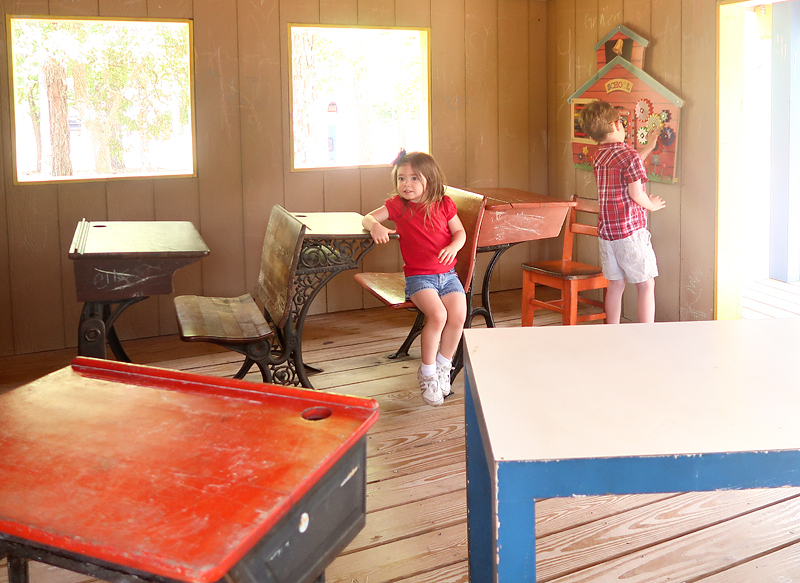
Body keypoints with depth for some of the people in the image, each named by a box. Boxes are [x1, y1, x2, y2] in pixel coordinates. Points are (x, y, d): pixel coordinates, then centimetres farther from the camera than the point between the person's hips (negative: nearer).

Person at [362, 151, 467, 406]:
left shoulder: (444, 204, 5)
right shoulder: (397, 206, 2)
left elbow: (460, 232, 8)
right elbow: (367, 218, 4)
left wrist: (453, 246, -15)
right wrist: (375, 226, -20)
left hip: (447, 274, 3)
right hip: (418, 277, -3)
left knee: (458, 315, -21)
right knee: (437, 315, -28)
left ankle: (443, 366, 3)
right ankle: (427, 373, -9)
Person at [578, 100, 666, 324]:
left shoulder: (599, 156, 9)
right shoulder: (629, 156, -14)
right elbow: (635, 193, -17)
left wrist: (648, 147, 31)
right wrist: (652, 204, 2)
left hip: (606, 230, 7)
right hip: (630, 229, -7)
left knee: (615, 285, 13)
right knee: (646, 284, 1)